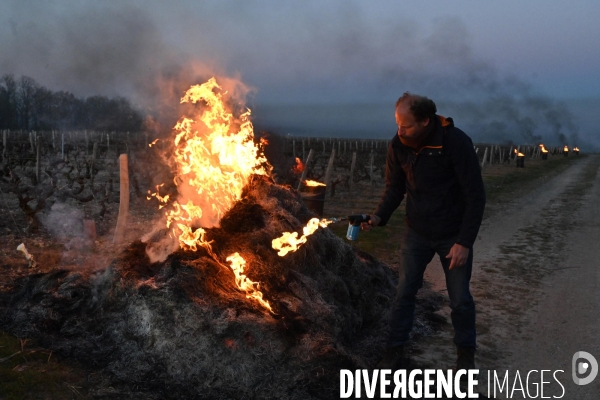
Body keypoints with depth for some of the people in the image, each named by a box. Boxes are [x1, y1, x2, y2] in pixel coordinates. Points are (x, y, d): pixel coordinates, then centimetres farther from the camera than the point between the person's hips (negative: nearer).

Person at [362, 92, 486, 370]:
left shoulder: (456, 142, -23)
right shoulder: (398, 145, -10)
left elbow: (475, 196, -19)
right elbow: (394, 188, 0)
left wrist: (464, 242, -21)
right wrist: (379, 217, -19)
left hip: (453, 235, -3)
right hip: (417, 233, 3)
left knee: (460, 298, 9)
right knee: (404, 292, 4)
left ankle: (466, 353, 30)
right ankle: (395, 352, 17)